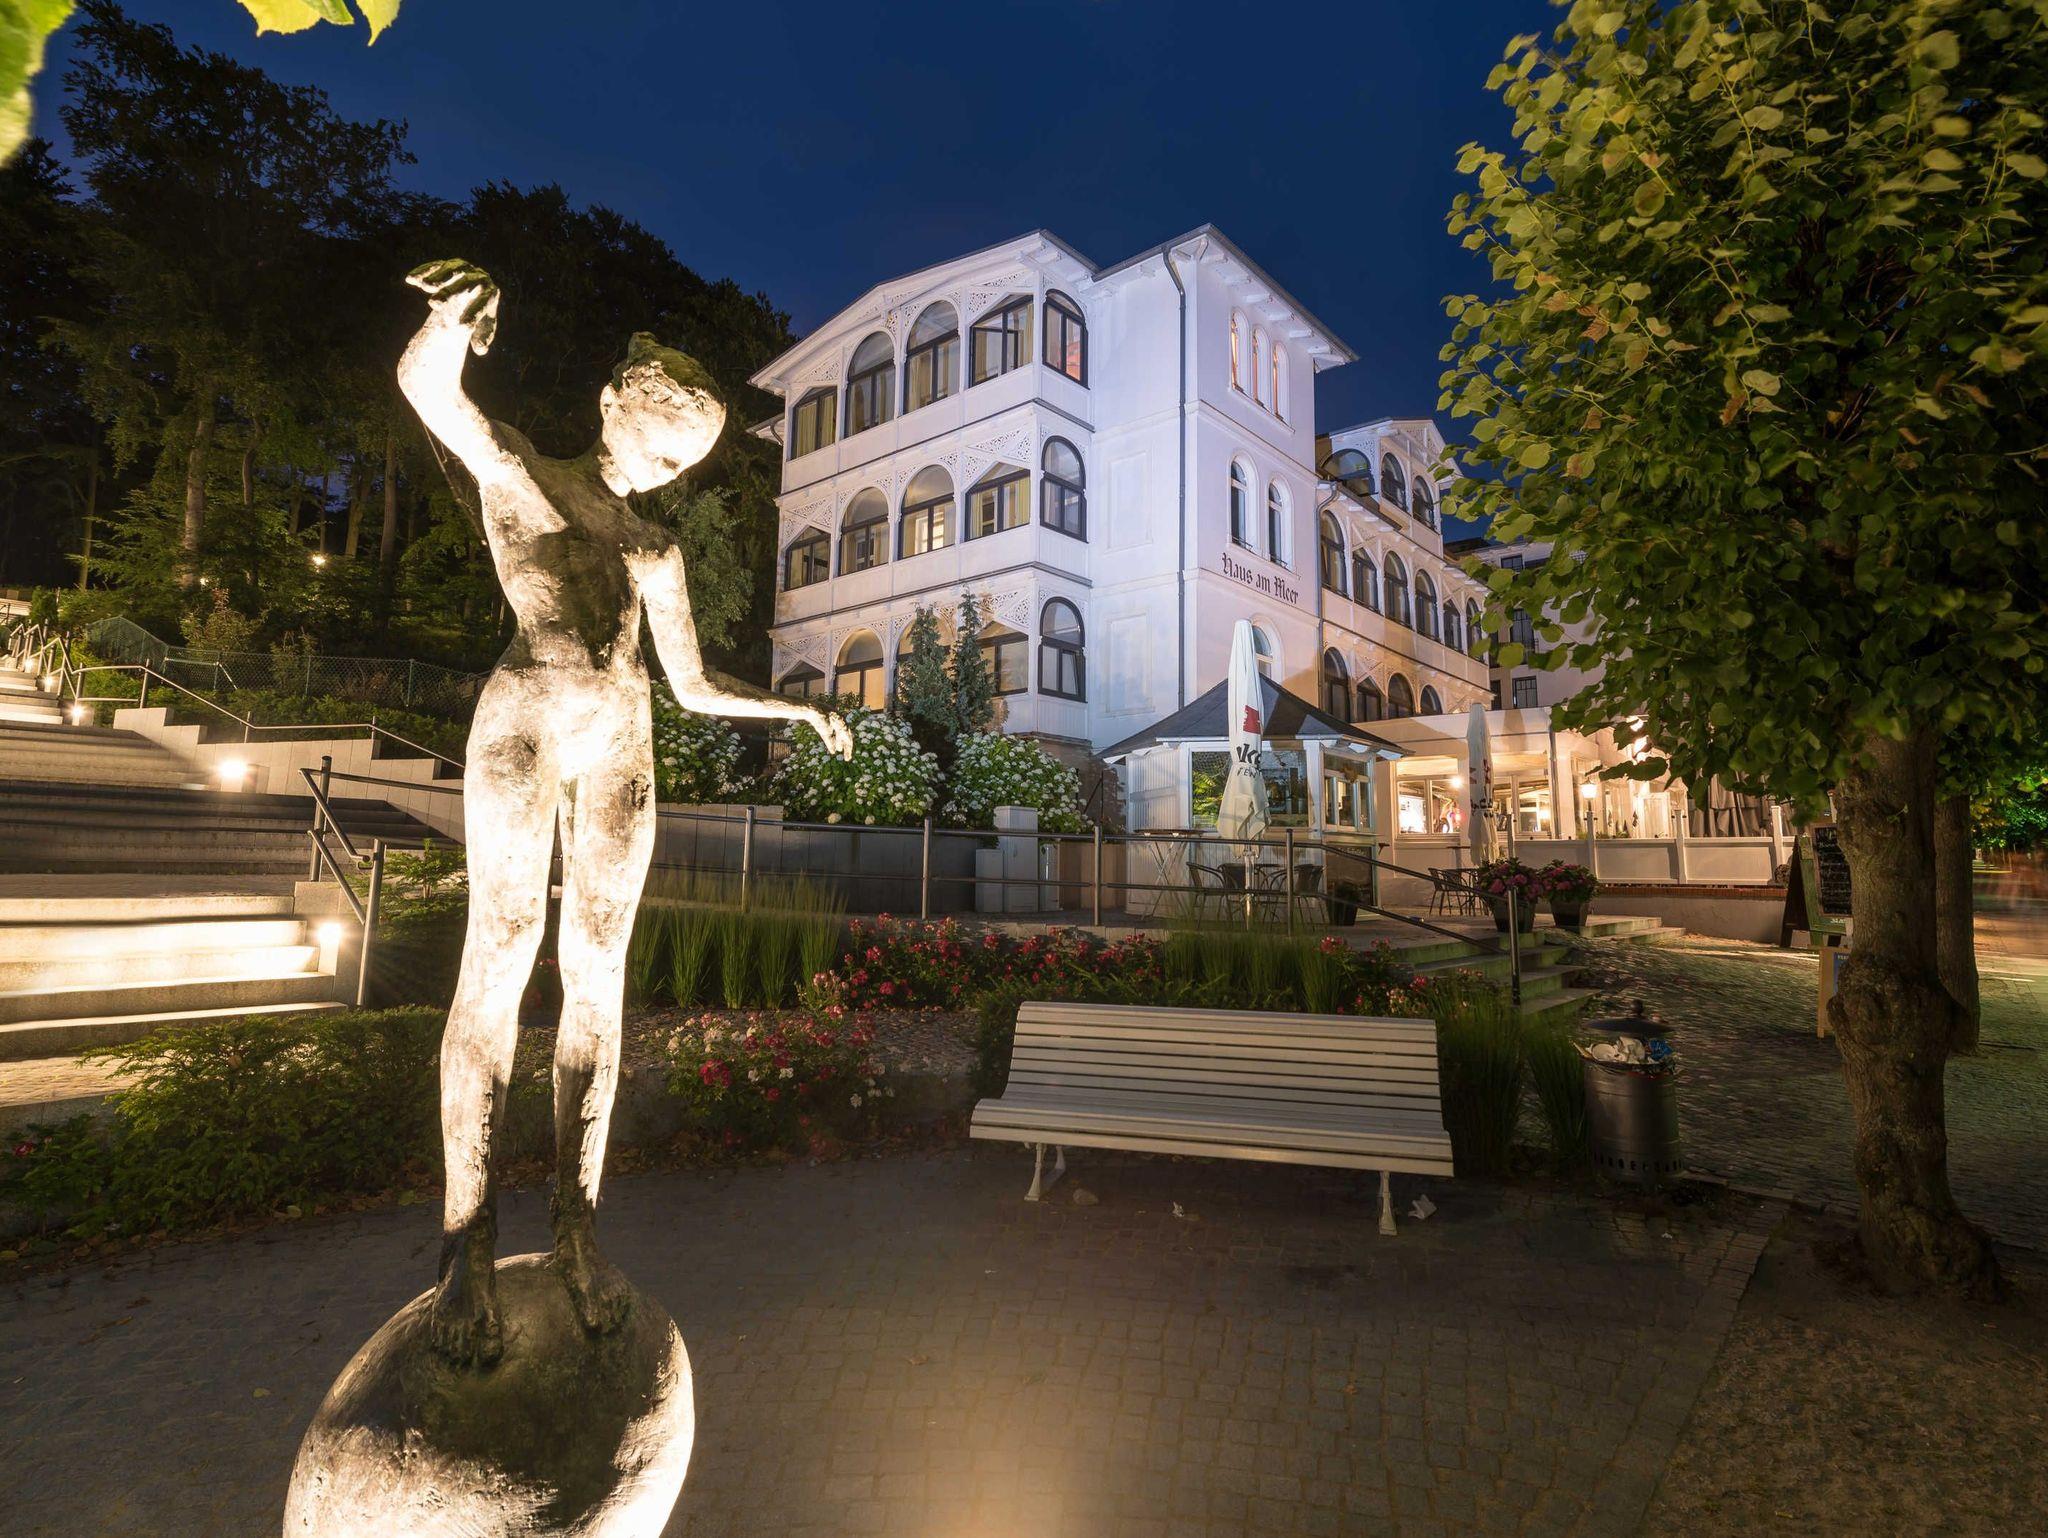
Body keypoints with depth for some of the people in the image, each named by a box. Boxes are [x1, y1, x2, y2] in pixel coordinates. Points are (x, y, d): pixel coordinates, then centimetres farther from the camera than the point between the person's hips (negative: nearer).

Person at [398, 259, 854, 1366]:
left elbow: (695, 686, 20)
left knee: (597, 972, -1)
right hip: (526, 716, -4)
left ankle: (577, 1223, 5)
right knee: (498, 959, -8)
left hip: (621, 743, 4)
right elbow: (427, 387, -9)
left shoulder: (655, 549, 22)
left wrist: (796, 708, 10)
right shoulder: (514, 471, 12)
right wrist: (452, 323, -29)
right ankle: (468, 1234, 0)